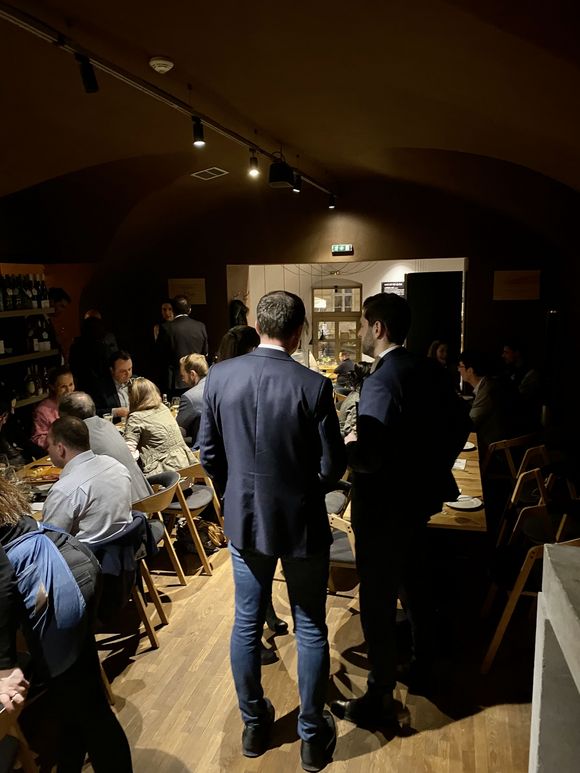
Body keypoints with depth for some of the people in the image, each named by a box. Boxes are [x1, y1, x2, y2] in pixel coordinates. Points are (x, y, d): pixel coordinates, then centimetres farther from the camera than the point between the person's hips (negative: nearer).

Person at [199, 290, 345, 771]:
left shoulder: (220, 376, -9)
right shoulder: (313, 386, -19)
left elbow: (209, 453, -2)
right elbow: (333, 466, -13)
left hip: (243, 518, 3)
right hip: (302, 522, -3)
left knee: (247, 624, 19)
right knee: (310, 629, 15)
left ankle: (254, 726, 37)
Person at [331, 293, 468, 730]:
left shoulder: (382, 380, -25)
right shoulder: (428, 370, 1)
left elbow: (371, 455, -33)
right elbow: (460, 423, 10)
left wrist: (347, 447, -13)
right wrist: (434, 465, 15)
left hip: (385, 506, -9)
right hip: (419, 495, 9)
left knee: (378, 600, 4)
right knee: (414, 581, 27)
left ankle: (380, 701, 19)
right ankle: (423, 659, 49)